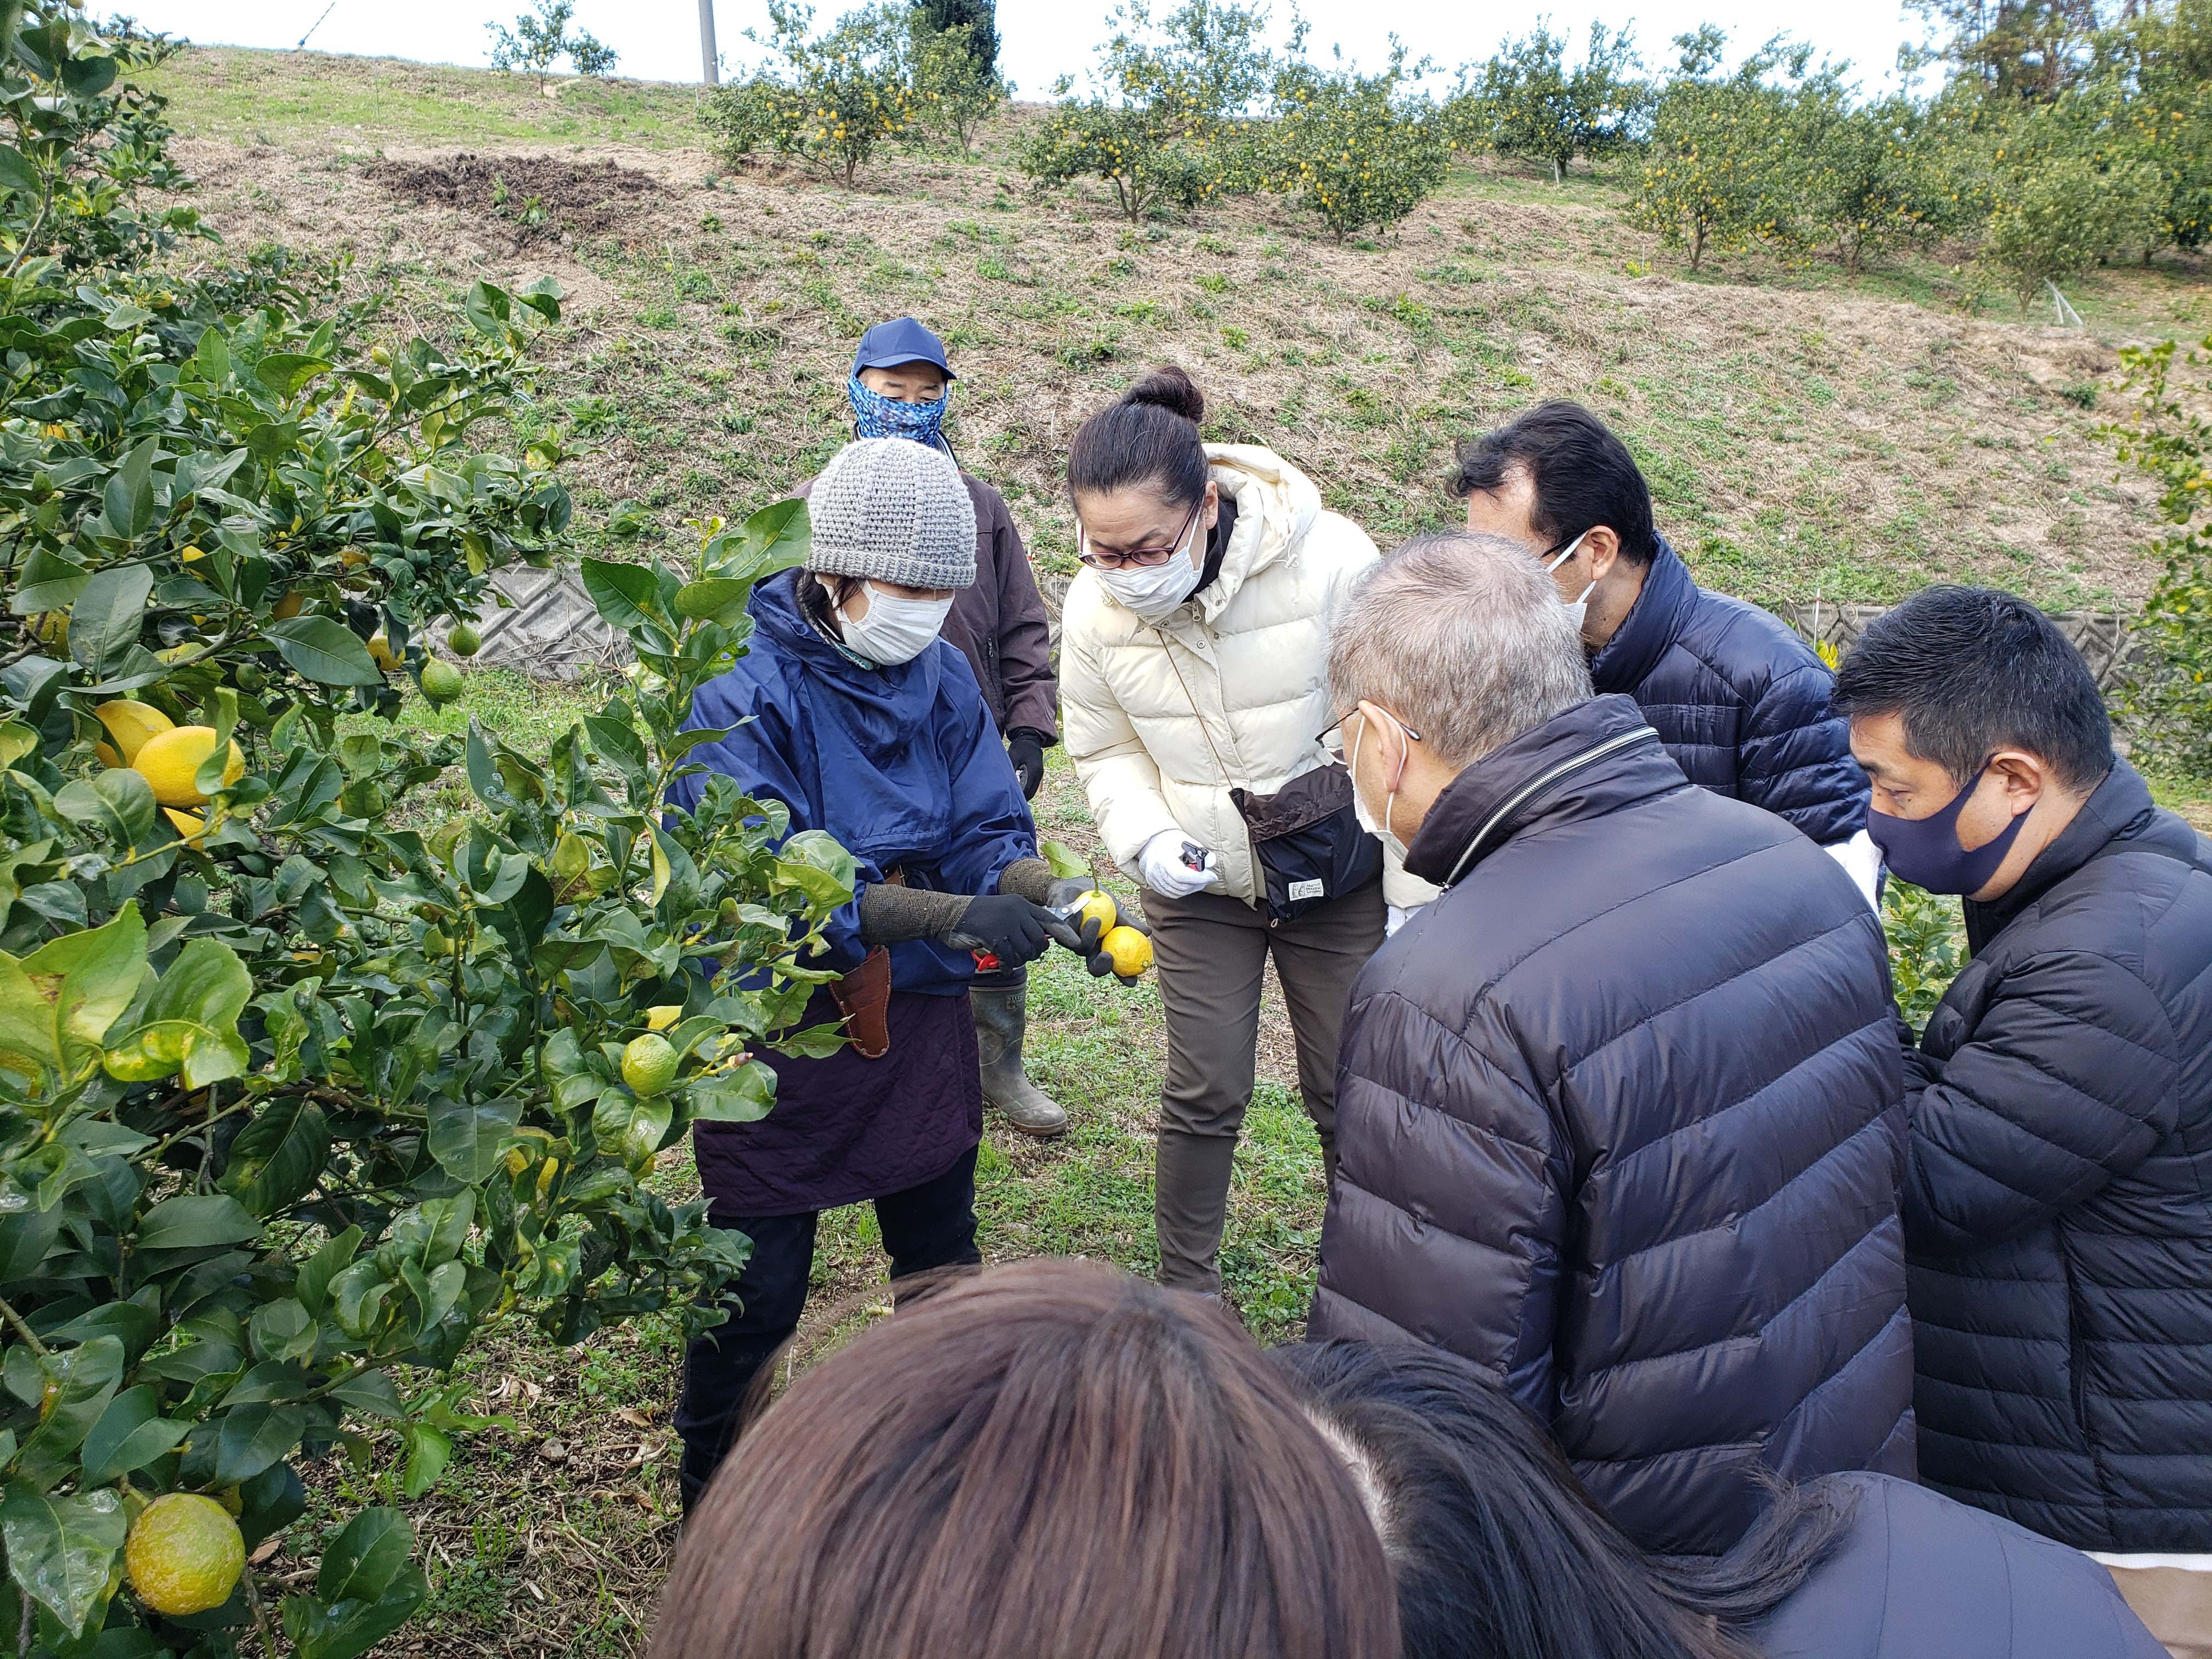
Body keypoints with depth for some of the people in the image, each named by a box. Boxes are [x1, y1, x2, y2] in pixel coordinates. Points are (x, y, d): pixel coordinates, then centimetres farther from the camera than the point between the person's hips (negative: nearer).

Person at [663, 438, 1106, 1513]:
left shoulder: (942, 676, -4)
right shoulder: (744, 692, -19)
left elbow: (990, 830, -3)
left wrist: (1041, 893, -26)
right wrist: (951, 914, -35)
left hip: (920, 1019, 5)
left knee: (942, 1259, 21)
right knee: (757, 1288, 9)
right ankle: (713, 1491, 37)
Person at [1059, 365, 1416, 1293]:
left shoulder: (1329, 561, -22)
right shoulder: (1094, 607, -12)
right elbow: (1105, 750, 4)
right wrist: (1145, 840, -15)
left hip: (1338, 874, -1)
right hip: (1196, 885, 2)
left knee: (1348, 1089, 10)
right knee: (1205, 1092, 6)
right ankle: (1185, 1292, 29)